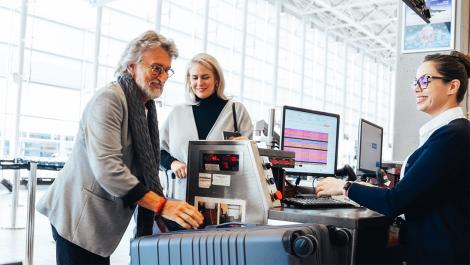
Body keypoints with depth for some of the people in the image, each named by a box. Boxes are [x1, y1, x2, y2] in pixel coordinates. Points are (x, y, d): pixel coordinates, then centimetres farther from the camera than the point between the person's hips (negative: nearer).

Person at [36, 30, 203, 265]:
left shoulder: (146, 108, 11)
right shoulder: (109, 99, -16)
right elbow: (106, 167, -27)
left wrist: (163, 211, 2)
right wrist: (162, 206, -31)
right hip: (79, 218, -8)